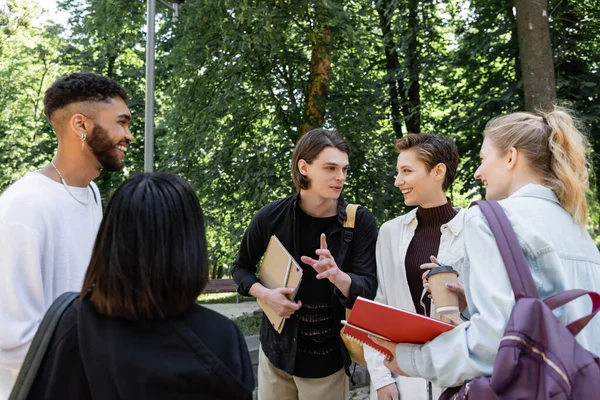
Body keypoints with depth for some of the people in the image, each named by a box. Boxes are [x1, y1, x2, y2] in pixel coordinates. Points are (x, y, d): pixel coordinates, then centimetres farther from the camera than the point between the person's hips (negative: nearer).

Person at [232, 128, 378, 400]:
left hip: (329, 358, -1)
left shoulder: (360, 221, -12)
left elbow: (368, 290, -15)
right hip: (277, 349, 1)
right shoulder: (272, 217, -10)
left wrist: (337, 276, -36)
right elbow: (241, 267, 5)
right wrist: (265, 294, -14)